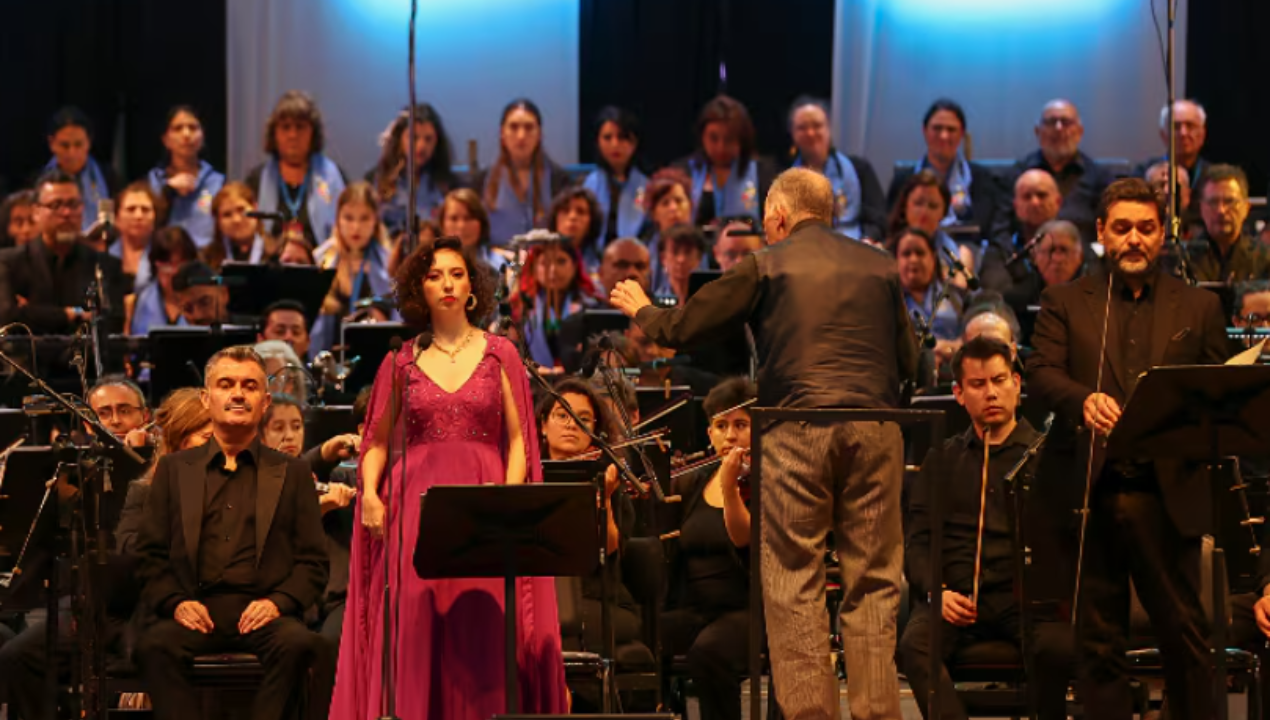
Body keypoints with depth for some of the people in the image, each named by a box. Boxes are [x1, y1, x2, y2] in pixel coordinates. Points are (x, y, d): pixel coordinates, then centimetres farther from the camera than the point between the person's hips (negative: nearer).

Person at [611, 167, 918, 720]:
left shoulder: (767, 266, 4)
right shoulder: (880, 268, 13)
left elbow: (682, 327, 8)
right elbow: (908, 362, 18)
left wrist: (641, 310, 28)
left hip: (797, 431, -3)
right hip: (875, 427, 3)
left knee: (795, 582, 2)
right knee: (872, 581, 6)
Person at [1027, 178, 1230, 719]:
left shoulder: (1198, 308, 14)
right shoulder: (1066, 304, 12)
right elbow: (1039, 374, -3)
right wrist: (1084, 400, -22)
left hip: (1166, 494, 0)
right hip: (1088, 494, 0)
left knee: (1184, 632, -1)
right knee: (1098, 640, 4)